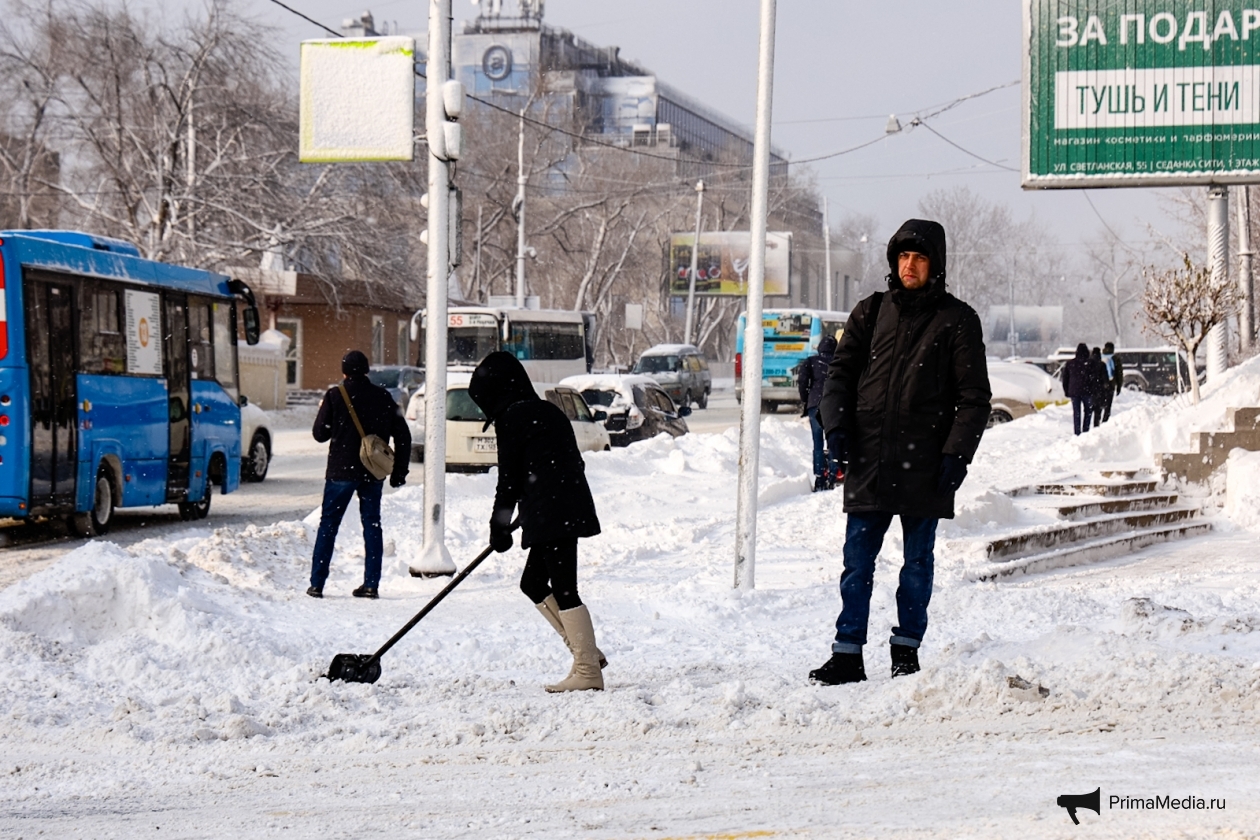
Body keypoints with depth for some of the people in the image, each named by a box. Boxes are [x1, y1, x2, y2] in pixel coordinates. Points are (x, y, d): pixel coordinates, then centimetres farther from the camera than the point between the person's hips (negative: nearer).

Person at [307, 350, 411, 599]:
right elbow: (402, 436, 4)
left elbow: (320, 434, -2)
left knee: (328, 525, 5)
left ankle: (317, 584, 3)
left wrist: (323, 411, 18)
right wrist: (399, 472, 11)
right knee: (372, 525, 10)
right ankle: (371, 584, 6)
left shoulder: (335, 396, -7)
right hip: (373, 473, 2)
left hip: (341, 472, -2)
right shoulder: (383, 397, 2)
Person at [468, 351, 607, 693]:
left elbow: (509, 478, -7)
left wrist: (500, 526, 2)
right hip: (570, 509, 10)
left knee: (563, 590, -8)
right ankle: (587, 652, 14)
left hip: (551, 514, -10)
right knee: (533, 582, 16)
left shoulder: (512, 418, -8)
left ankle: (588, 670, -8)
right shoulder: (546, 411, 19)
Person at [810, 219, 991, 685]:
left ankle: (906, 648, 17)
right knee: (857, 560, 0)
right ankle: (847, 653, 2)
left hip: (925, 465, -2)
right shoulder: (871, 313, 11)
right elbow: (841, 371, 13)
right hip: (868, 459, 2)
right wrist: (836, 424, -3)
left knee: (918, 561, 7)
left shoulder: (957, 321, 3)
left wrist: (957, 452, -9)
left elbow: (974, 396, 1)